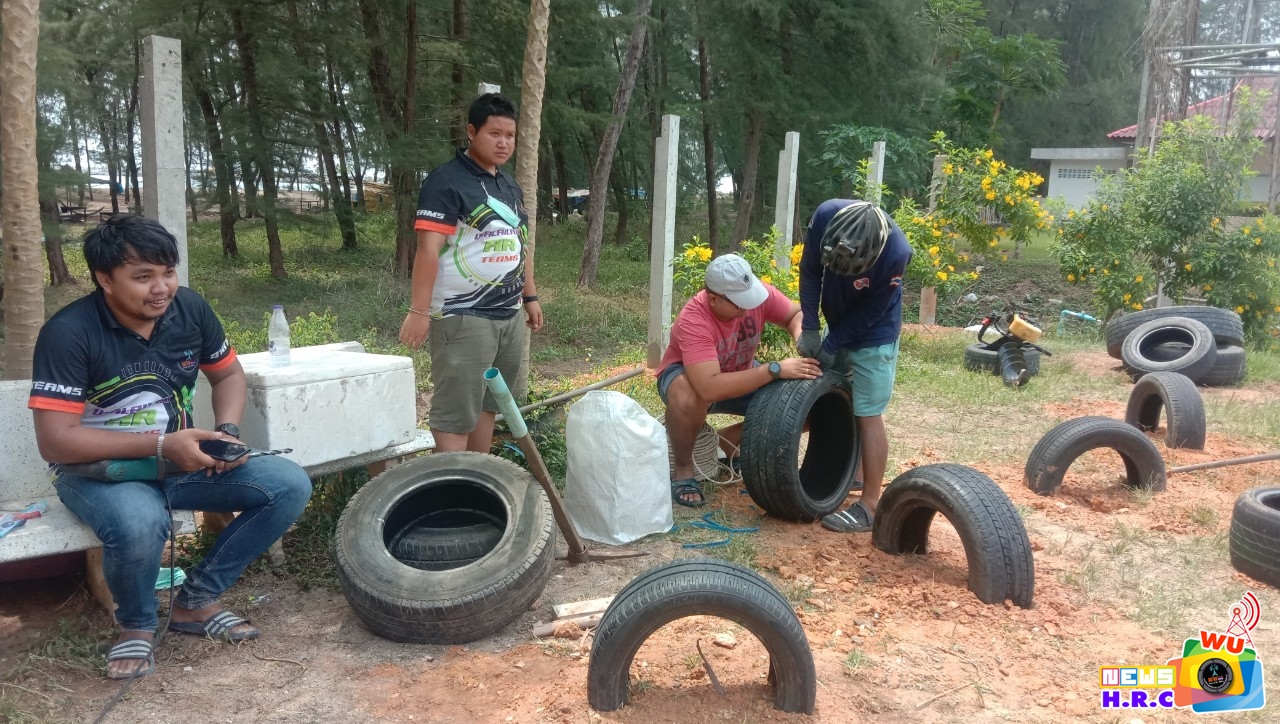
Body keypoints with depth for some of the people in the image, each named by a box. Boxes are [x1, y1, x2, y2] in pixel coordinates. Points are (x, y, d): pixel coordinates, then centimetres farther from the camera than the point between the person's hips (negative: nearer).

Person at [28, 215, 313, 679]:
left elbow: (228, 374, 11)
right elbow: (55, 441, -22)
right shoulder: (69, 332, -18)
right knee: (139, 523, -40)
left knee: (290, 486, -14)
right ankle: (136, 625, -5)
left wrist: (227, 431, -10)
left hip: (181, 461, 5)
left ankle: (196, 600, 0)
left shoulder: (189, 309, -4)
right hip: (98, 470, -5)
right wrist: (161, 444, -29)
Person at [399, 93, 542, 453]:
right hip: (463, 318, -8)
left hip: (509, 315, 8)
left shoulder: (509, 185, 15)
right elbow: (428, 249, -17)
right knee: (456, 411, -4)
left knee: (488, 404, 15)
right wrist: (419, 311, -20)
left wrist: (530, 296, 20)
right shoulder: (447, 180, -11)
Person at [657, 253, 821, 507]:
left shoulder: (757, 292, -24)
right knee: (687, 396, -42)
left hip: (741, 375, 6)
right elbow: (710, 388, -48)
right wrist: (775, 369, -47)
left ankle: (729, 439, 7)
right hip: (687, 376, -6)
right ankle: (682, 471, -15)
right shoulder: (694, 321, -38)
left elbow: (796, 314, -6)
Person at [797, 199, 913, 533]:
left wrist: (832, 344, -19)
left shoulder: (896, 252, -36)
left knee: (867, 416, -6)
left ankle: (869, 505, 0)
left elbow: (871, 311, -22)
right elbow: (810, 271, -11)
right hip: (838, 327, 6)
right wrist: (810, 328, -14)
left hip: (873, 336, -6)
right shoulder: (826, 215, -25)